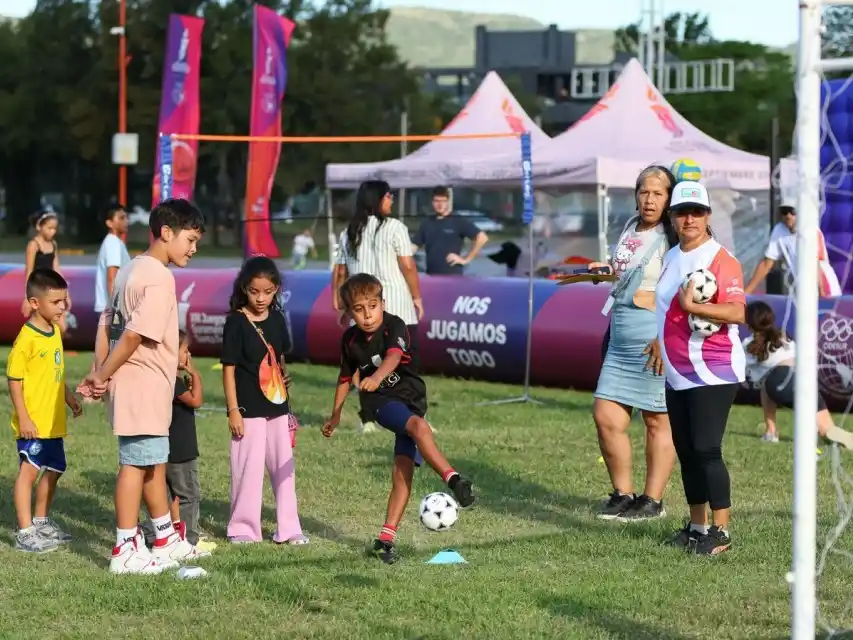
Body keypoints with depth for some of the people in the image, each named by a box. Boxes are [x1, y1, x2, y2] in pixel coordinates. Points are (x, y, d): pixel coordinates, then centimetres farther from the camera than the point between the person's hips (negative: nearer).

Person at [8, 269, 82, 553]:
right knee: (28, 471, -7)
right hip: (32, 422, -9)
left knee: (53, 470, 18)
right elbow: (14, 379, -16)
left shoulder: (55, 332, 9)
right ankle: (25, 533, -5)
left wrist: (68, 397, 22)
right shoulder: (27, 338, -18)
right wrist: (23, 417, -18)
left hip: (54, 421, 9)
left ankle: (41, 522, 34)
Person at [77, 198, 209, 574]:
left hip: (146, 388, 10)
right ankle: (126, 550, 2)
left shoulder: (131, 271, 13)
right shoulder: (159, 278, -18)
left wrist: (99, 372, 4)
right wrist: (102, 376, -14)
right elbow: (135, 334, -23)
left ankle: (167, 540, 29)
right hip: (143, 387, -10)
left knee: (154, 462, 18)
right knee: (136, 463, -3)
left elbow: (107, 324, 11)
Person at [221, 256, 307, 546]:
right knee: (248, 468, -1)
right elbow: (229, 368, -10)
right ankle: (243, 527, 10)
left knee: (284, 467, 8)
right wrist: (233, 410, -13)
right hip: (249, 409, -6)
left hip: (277, 406, 6)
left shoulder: (276, 320, 6)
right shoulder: (236, 323, -10)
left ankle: (288, 529, 15)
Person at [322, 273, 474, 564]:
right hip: (380, 401, 0)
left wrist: (377, 377, -57)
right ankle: (453, 479, -44)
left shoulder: (394, 327, -14)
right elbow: (346, 376, 17)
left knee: (403, 472, -8)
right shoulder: (350, 340, -1)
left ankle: (386, 538, -1)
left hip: (411, 399, 0)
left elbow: (394, 356, -36)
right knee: (419, 426, -33)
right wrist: (335, 416, 25)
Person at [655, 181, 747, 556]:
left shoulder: (721, 260, -12)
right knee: (686, 452, 11)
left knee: (706, 450, -12)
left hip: (713, 374, -8)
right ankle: (697, 526, 20)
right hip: (676, 375, 8)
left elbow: (737, 313, -24)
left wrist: (692, 306, -29)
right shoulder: (670, 259, 14)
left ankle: (720, 531, -7)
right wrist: (659, 344, 21)